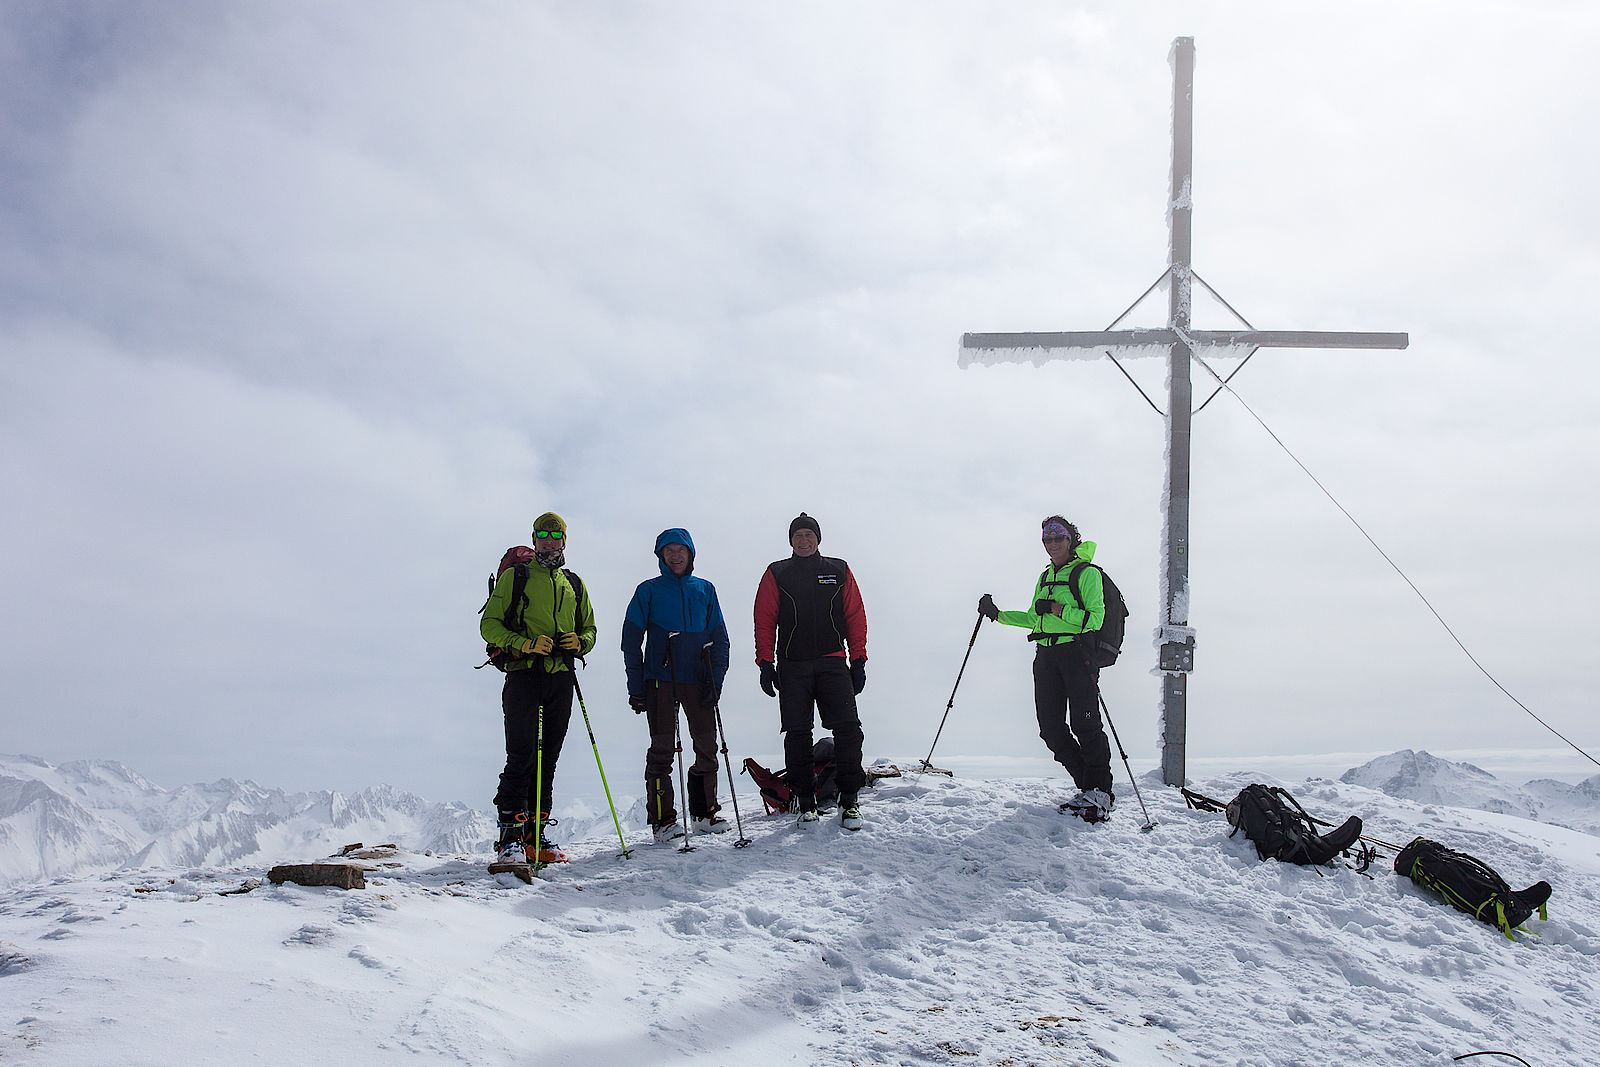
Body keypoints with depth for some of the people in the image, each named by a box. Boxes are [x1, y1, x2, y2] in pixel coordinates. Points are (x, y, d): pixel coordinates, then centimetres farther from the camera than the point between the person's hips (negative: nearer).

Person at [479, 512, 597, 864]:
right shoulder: (515, 577, 8)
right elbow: (489, 625, 3)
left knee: (548, 759, 4)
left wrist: (580, 643, 0)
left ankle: (536, 833, 10)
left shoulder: (574, 584, 20)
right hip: (524, 675, -4)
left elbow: (589, 628, 24)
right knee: (522, 756, -13)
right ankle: (511, 835, -10)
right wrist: (524, 643, -14)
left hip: (561, 678, 4)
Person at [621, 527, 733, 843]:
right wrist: (635, 687, -3)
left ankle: (704, 811, 14)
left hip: (698, 680, 3)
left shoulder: (705, 590, 13)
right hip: (660, 680, -2)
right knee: (662, 747, -4)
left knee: (707, 746, 1)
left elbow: (719, 638, 12)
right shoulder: (649, 590, 6)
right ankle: (662, 817, 1)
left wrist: (716, 680, 1)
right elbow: (631, 639, 4)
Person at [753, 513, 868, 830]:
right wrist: (766, 663, -2)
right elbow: (764, 620, 7)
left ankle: (850, 800, -5)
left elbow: (855, 616, 12)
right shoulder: (776, 575, 12)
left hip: (833, 663, 0)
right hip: (792, 666, 0)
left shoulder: (839, 571, 14)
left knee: (848, 727, -12)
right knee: (797, 733, -2)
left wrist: (858, 660, 4)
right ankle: (804, 802, 7)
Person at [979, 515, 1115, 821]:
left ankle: (1101, 793, -2)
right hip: (1046, 655, 7)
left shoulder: (1087, 573, -2)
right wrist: (999, 615, 19)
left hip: (1077, 652, -7)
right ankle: (1086, 788, 10)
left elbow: (1095, 618, -12)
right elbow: (1034, 619, 26)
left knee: (1085, 724, -12)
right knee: (1051, 727, 0)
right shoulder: (1045, 576, 20)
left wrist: (1057, 609, -17)